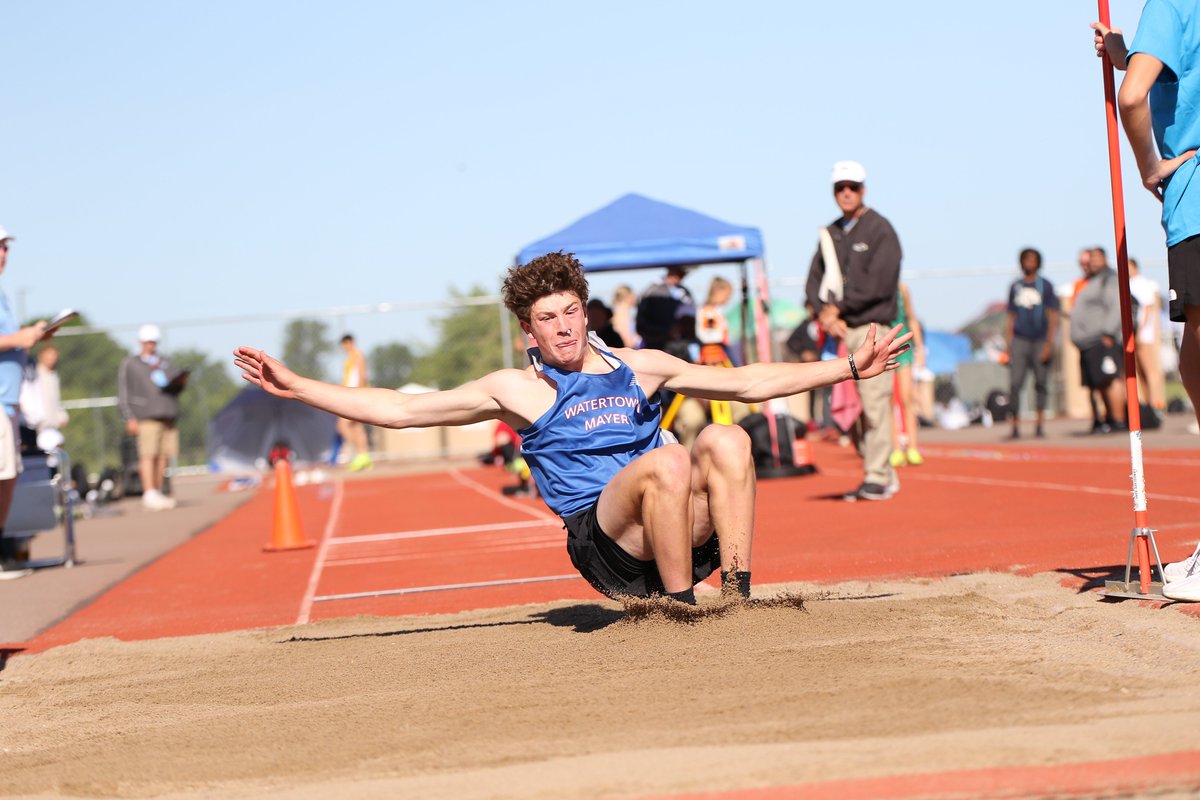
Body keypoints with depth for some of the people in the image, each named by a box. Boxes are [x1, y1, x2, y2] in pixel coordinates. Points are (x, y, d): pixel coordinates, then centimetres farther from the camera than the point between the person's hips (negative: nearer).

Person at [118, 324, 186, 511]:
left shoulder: (165, 362, 24)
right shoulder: (130, 364, 10)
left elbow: (174, 389, 25)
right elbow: (123, 394, 4)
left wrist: (180, 382, 1)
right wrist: (129, 418, -6)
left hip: (168, 416, 5)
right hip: (146, 417, -5)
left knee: (163, 457, 1)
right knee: (148, 455, -13)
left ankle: (158, 493, 7)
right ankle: (149, 495, -17)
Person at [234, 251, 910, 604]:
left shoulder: (640, 368, 19)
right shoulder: (517, 390, 11)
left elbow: (748, 382, 20)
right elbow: (398, 410, 10)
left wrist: (847, 368, 14)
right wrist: (294, 386, 4)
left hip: (688, 533, 4)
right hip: (606, 545, -4)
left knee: (725, 440, -23)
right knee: (667, 461, -31)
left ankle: (738, 594, -21)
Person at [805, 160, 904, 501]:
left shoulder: (880, 230, -1)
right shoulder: (830, 234, 18)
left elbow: (878, 284, -12)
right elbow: (815, 281, 13)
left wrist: (838, 308, -9)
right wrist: (825, 313, -6)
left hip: (871, 327, -6)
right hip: (838, 331, 6)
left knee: (874, 403, -11)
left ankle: (877, 477, -9)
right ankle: (883, 473, 9)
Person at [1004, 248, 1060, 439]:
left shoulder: (1046, 286, 4)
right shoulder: (1015, 287, 13)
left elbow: (1053, 318, 1)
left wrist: (1049, 343, -9)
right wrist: (1007, 344, 10)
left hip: (1040, 341, -2)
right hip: (1019, 340, 2)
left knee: (1041, 383, 0)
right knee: (1015, 383, -9)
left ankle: (1040, 424, 7)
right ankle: (1015, 426, -8)